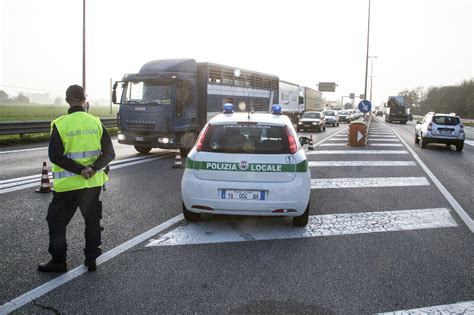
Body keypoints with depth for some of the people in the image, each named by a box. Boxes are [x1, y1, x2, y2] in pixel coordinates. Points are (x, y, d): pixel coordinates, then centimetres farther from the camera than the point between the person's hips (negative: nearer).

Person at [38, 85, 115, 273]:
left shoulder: (60, 125, -9)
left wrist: (79, 170, -16)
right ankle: (91, 259, 21)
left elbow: (55, 156, -15)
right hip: (94, 183, 3)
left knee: (56, 222, 12)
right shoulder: (95, 122, -1)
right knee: (92, 220, 16)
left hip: (68, 184, -3)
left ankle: (58, 261, 17)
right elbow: (109, 153, -5)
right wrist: (93, 168, -15)